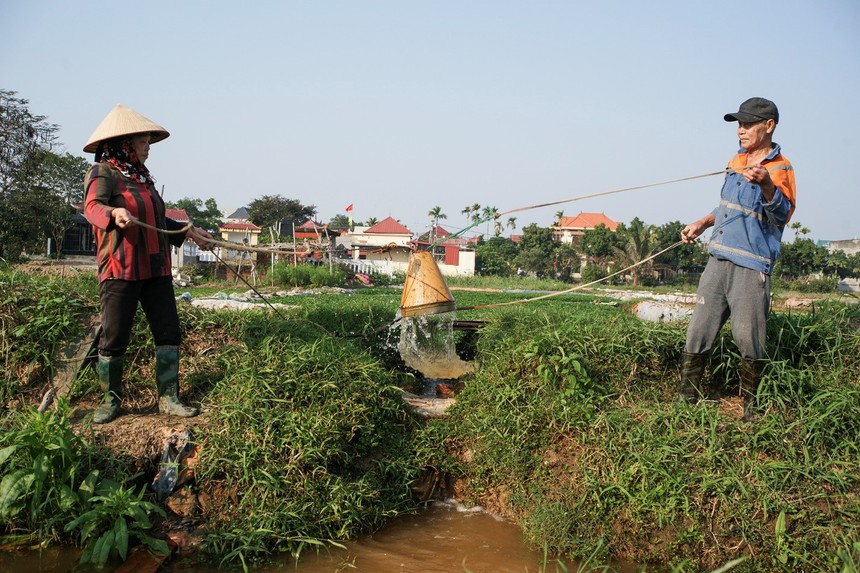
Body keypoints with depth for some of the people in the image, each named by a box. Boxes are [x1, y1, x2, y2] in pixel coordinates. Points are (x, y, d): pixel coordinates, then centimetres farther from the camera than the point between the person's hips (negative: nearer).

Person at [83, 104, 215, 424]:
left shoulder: (142, 176, 19)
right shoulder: (103, 173, -4)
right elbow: (92, 207, -22)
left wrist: (188, 232, 29)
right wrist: (114, 214, -43)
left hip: (155, 268, 7)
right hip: (120, 269, -7)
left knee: (168, 332, 3)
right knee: (114, 337, -1)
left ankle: (168, 399, 11)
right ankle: (111, 400, 15)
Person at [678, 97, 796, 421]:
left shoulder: (780, 168, -6)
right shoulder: (737, 161, 16)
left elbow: (781, 215, -24)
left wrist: (765, 184, -41)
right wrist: (702, 224, 17)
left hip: (751, 267, -6)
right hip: (718, 261, 7)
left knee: (748, 339, -4)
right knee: (698, 331, 5)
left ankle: (751, 406, 13)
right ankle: (687, 400, 15)